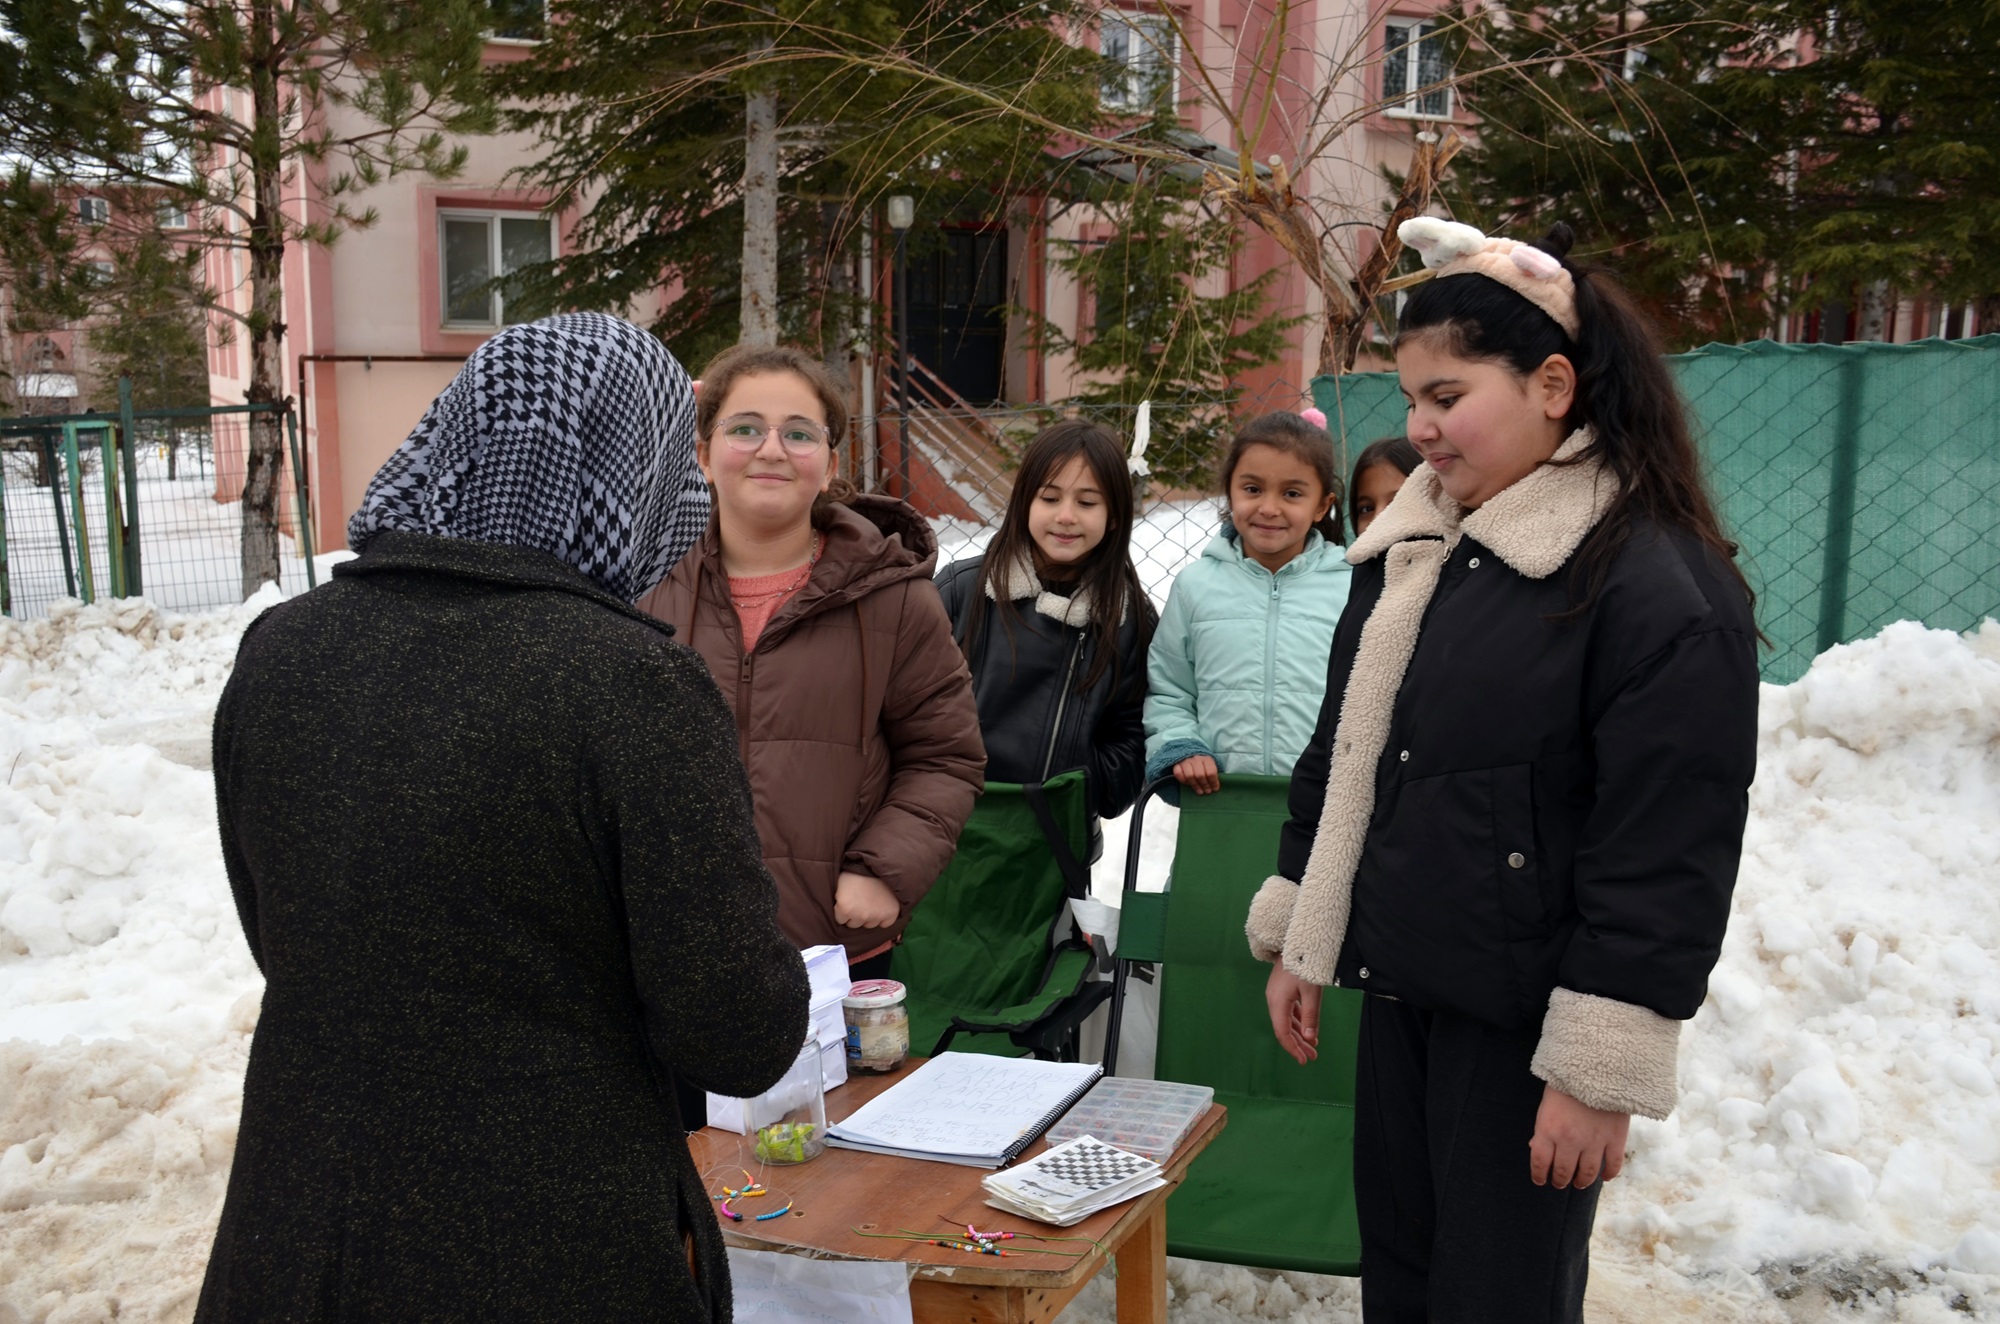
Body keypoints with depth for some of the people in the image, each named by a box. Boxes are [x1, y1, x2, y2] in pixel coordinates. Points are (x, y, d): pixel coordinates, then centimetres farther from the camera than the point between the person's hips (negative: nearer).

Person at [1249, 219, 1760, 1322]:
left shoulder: (1662, 582, -16)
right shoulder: (1406, 549, 9)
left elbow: (1667, 855, -18)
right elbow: (1338, 756, 16)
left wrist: (1600, 1070, -18)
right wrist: (1294, 940, 16)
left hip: (1522, 1026, -7)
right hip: (1398, 994, 7)